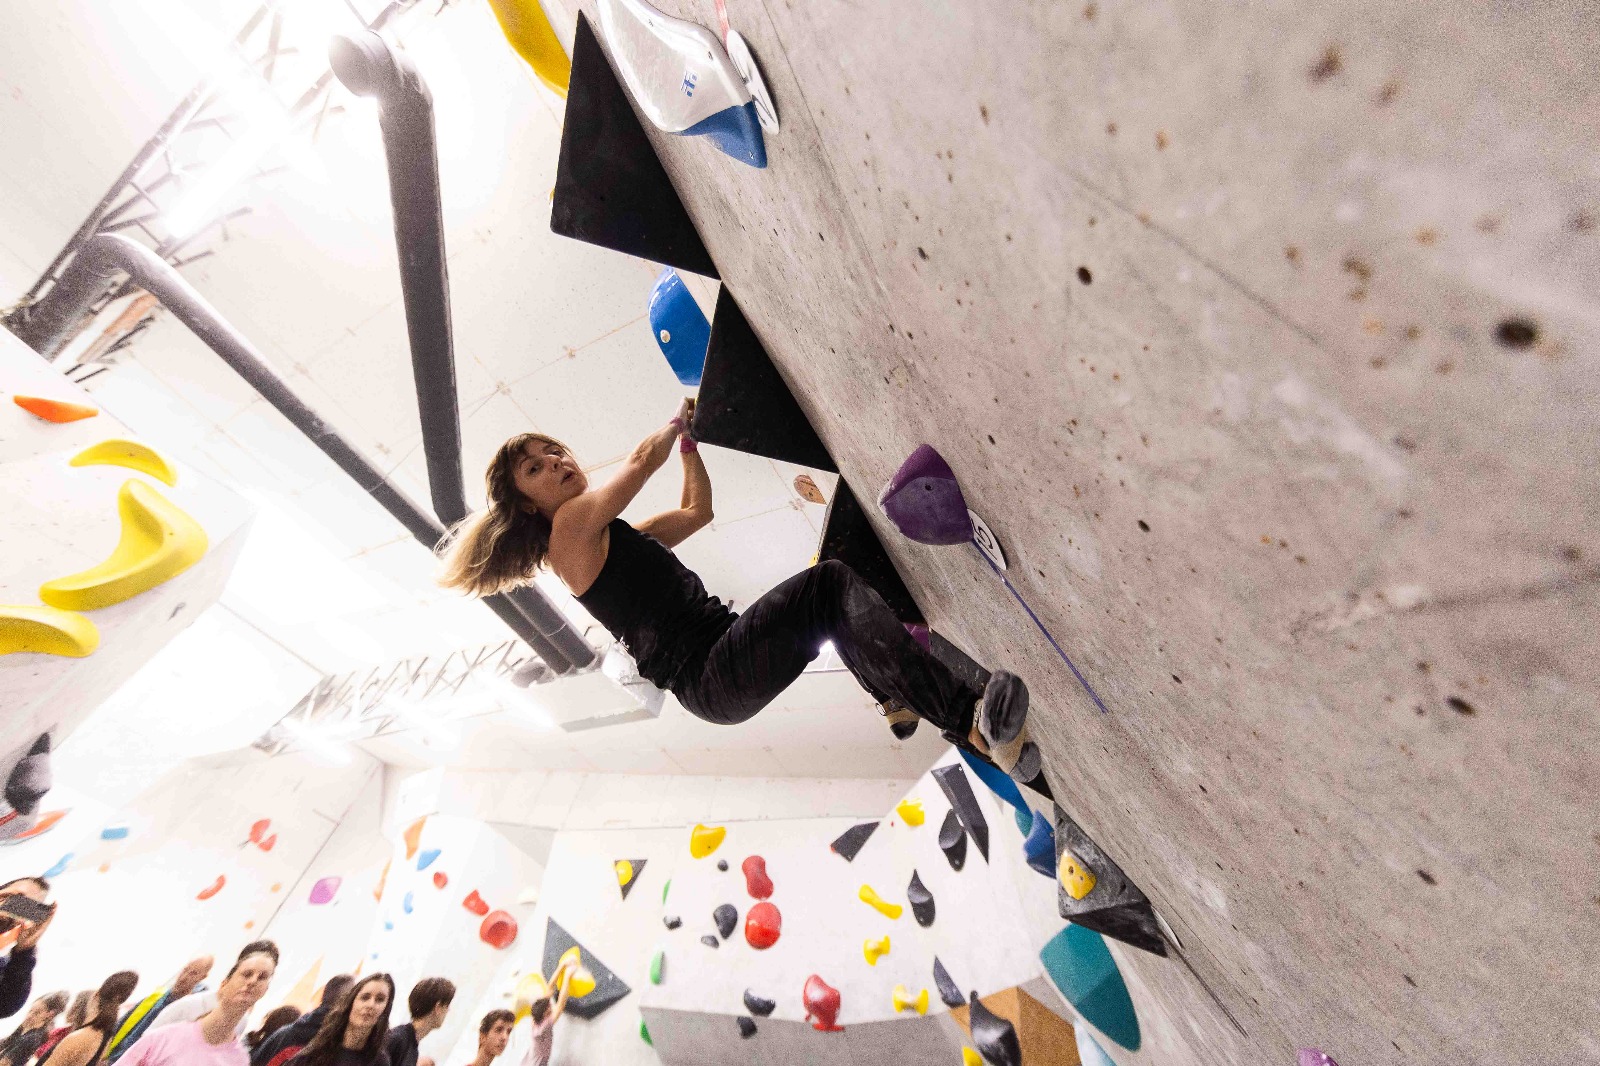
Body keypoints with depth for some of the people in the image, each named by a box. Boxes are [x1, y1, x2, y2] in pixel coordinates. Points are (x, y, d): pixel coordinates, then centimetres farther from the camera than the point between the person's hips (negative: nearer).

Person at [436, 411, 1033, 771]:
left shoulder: (617, 535, 25)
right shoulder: (571, 525, -1)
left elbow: (698, 510, 32)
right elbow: (642, 461, 0)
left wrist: (687, 438, 33)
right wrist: (677, 420, 20)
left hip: (721, 670, 10)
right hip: (708, 678, -9)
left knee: (833, 584, 2)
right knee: (827, 585, -25)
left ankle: (900, 693, -8)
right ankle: (967, 721, -31)